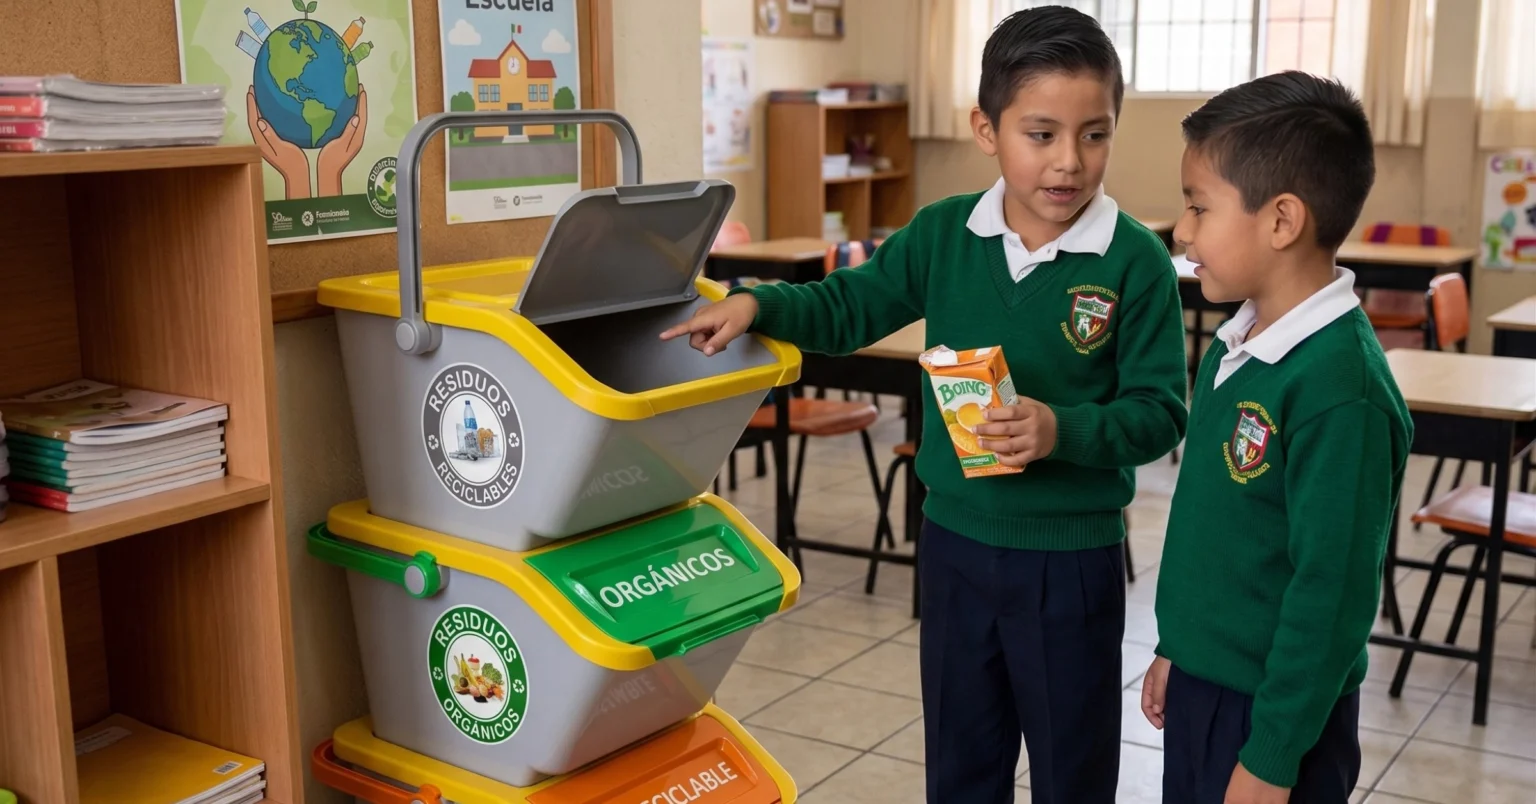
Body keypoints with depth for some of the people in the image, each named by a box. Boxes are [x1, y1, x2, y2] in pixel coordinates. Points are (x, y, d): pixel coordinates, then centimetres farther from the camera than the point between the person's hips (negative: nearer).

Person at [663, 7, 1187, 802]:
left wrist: (1064, 431, -29)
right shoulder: (943, 233, -4)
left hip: (1072, 556, -3)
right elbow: (847, 306, 8)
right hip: (955, 539, 4)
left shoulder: (1136, 261, -15)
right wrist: (756, 303, -7)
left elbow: (1160, 412, -14)